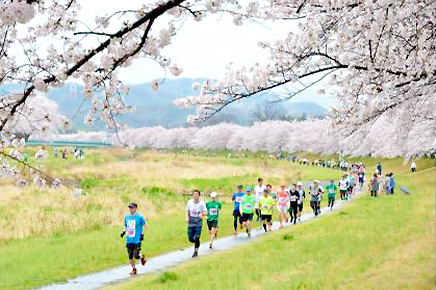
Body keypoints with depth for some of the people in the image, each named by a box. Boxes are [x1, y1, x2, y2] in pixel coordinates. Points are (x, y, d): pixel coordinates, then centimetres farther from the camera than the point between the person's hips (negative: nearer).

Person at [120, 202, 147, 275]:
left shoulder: (139, 217, -6)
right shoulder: (126, 217, 8)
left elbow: (145, 226, 0)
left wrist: (142, 234, -12)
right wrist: (123, 232, 3)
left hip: (137, 240, -5)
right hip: (129, 240, 5)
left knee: (136, 256, -11)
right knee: (130, 256, 3)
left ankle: (142, 257, 23)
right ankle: (134, 269, 21)